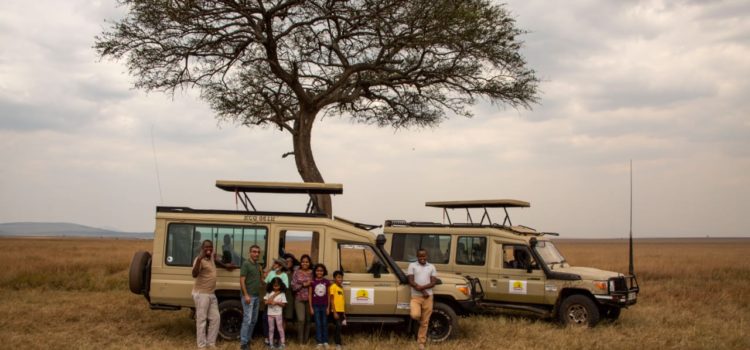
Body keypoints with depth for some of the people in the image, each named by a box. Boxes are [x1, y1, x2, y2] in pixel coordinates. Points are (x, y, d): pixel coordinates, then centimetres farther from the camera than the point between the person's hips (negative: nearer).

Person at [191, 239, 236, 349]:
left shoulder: (211, 256, 8)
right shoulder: (200, 260, -19)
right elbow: (194, 274, -36)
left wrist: (226, 266, 35)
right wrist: (199, 259, -45)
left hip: (211, 294, 9)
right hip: (201, 294, -9)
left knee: (215, 319, 12)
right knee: (201, 320, -5)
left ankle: (211, 343, 21)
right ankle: (201, 346, 0)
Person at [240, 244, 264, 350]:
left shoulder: (258, 265, 13)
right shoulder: (246, 264, -9)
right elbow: (242, 280, -15)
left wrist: (261, 272, 4)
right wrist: (246, 295, -20)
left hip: (257, 296, 8)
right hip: (248, 296, -8)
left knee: (254, 320, 11)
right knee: (247, 319, -12)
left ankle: (248, 339, 21)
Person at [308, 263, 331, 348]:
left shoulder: (327, 282, 1)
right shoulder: (312, 282, -2)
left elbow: (328, 295, 5)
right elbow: (310, 295, 0)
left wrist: (328, 307, 1)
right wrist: (311, 307, -4)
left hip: (324, 306, 1)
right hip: (316, 306, -1)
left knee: (324, 323, 7)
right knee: (318, 324, 1)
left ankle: (325, 341, 13)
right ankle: (319, 342, 4)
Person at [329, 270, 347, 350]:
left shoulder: (341, 287, 13)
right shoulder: (333, 287, -9)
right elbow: (332, 300, -11)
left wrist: (344, 313, 15)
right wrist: (334, 312, -16)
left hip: (341, 311, 7)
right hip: (336, 311, -7)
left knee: (338, 327, 10)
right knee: (338, 327, -9)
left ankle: (337, 342, 16)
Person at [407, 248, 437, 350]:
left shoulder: (431, 267, 9)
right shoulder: (412, 266, 2)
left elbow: (433, 283, 0)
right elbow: (411, 282, -6)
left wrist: (422, 287, -17)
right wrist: (422, 292, -13)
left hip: (428, 297, 2)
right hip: (415, 296, -2)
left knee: (424, 322, 4)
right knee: (415, 315, -25)